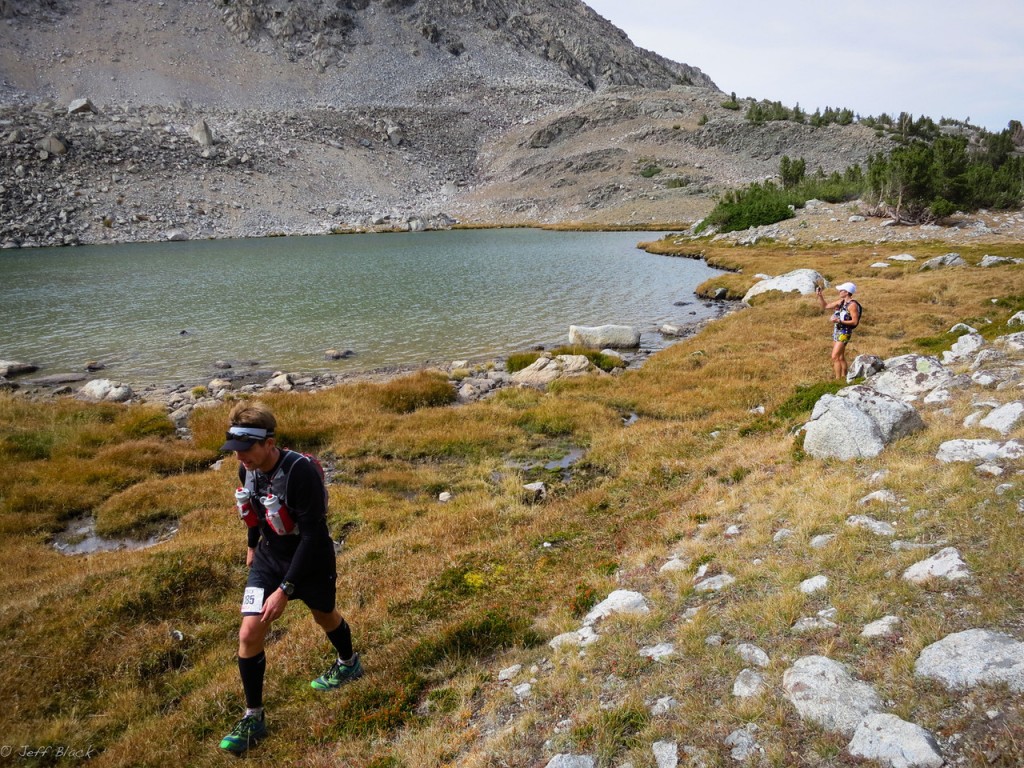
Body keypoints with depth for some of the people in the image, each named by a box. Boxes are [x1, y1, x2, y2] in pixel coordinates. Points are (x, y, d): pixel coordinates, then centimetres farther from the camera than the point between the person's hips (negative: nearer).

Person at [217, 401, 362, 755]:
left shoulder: (301, 471, -34)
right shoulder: (248, 468, -12)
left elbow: (313, 536, -30)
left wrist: (284, 590, -30)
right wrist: (253, 545, 24)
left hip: (311, 558, -5)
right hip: (269, 555, 5)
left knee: (324, 615, 21)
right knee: (249, 634, -4)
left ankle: (349, 663, 53)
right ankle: (253, 718, 14)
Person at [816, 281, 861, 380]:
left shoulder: (852, 305, -16)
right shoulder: (840, 301, 9)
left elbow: (855, 322, -19)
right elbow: (825, 306, 17)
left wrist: (839, 321, -25)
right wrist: (820, 295, 5)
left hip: (844, 333, -9)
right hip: (836, 331, 9)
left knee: (835, 357, -15)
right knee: (841, 358, 14)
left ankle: (838, 380, -14)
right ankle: (843, 377, 23)